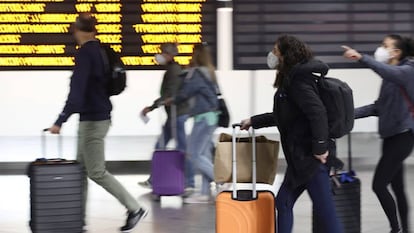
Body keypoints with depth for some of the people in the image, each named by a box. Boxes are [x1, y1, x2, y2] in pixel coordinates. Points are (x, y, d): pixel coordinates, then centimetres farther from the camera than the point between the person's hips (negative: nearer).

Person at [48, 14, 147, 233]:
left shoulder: (84, 54, -17)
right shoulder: (101, 51, 9)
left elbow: (76, 92, -25)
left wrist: (60, 121, -28)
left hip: (92, 120, -9)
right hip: (102, 115, 9)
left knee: (96, 172, -2)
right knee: (82, 168, 12)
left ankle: (135, 209, 1)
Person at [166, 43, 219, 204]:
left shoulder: (196, 73, -14)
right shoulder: (209, 73, 14)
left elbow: (185, 93, -14)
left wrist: (172, 100, 8)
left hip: (203, 117, -9)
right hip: (211, 116, 9)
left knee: (196, 155, -5)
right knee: (204, 154, 9)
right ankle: (205, 193, 10)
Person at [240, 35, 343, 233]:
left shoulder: (298, 80, -14)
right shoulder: (292, 80, 17)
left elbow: (317, 112, -25)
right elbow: (283, 116, 29)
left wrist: (319, 148, -24)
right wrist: (253, 121, 34)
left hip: (311, 157, -11)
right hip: (300, 157, 11)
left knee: (325, 211, -8)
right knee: (283, 202, 14)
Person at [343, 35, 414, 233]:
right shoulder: (390, 77, 15)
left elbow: (390, 73, -33)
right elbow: (379, 107, 18)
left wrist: (362, 58, -43)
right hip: (391, 135, 8)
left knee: (379, 184, -10)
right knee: (397, 187, 11)